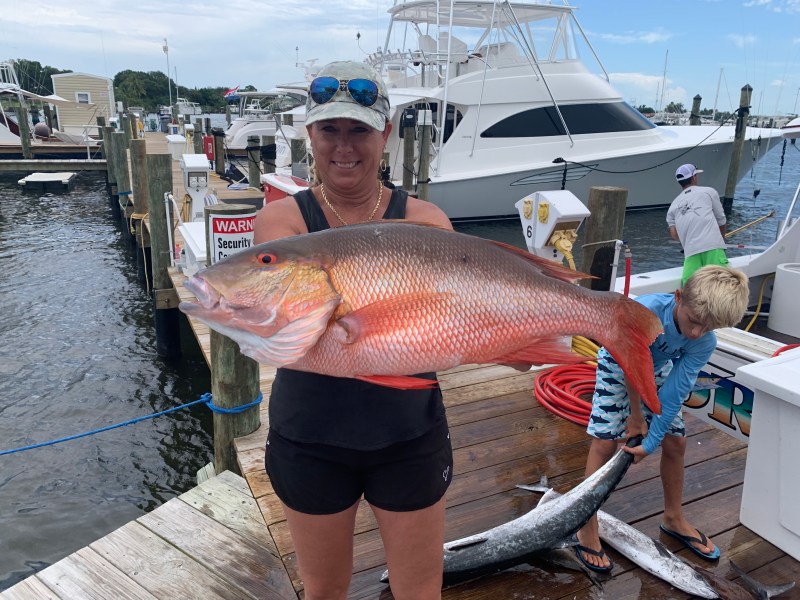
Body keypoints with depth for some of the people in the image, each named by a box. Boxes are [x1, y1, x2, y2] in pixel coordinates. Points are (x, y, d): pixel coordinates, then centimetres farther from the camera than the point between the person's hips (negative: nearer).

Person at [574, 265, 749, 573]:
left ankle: (674, 518, 30)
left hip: (658, 371, 4)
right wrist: (635, 415, -15)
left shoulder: (705, 343, -27)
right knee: (605, 441, -11)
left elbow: (674, 394, -22)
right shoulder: (646, 310, -40)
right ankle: (587, 529, -2)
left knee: (675, 442, 7)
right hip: (617, 365, -4)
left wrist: (650, 442, -22)